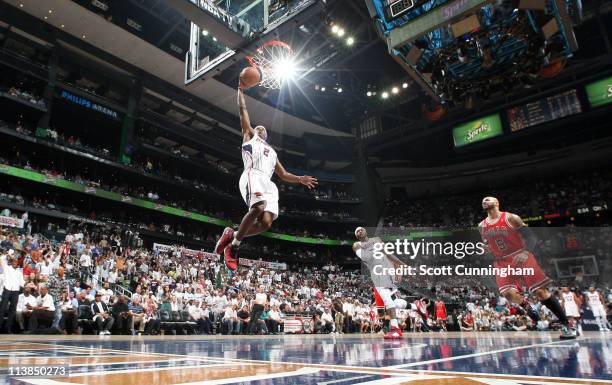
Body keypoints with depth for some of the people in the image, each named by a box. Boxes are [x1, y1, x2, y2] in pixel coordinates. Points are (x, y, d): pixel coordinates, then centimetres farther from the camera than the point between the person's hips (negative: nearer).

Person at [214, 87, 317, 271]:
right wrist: (240, 89, 27)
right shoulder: (250, 136, 30)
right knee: (258, 208, -33)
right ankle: (234, 242, -14)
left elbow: (284, 175, 35)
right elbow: (242, 110, 23)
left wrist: (300, 179, 20)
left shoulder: (272, 152, 41)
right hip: (253, 176, -5)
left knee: (266, 222, -18)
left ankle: (233, 236, 3)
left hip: (268, 184, 5)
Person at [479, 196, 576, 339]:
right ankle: (529, 308, 11)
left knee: (541, 291, -6)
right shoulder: (481, 226, 5)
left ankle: (566, 325, 5)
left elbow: (530, 238, -8)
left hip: (521, 257, -3)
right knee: (508, 293, -20)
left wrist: (525, 252, -26)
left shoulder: (511, 218, -7)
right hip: (502, 262, 3)